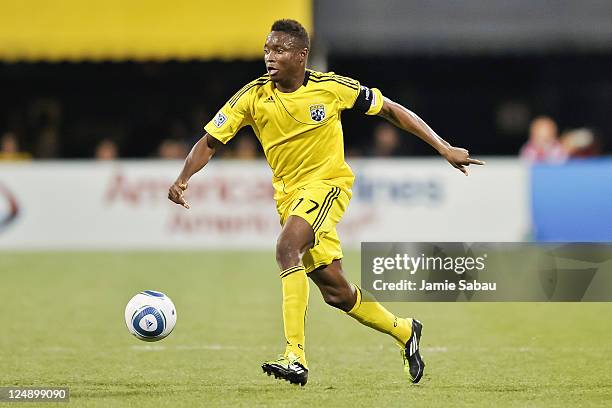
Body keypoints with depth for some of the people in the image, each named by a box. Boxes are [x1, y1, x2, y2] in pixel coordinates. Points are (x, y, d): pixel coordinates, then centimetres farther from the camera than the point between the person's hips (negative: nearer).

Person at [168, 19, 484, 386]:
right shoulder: (253, 97, -6)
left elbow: (390, 109, -2)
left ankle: (296, 357, -36)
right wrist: (183, 178, -20)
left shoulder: (331, 87, -11)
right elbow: (210, 142, -1)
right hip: (288, 195, 4)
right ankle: (404, 332, 34)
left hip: (328, 183, -4)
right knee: (336, 292, 6)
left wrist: (444, 148, -5)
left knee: (287, 248, -32)